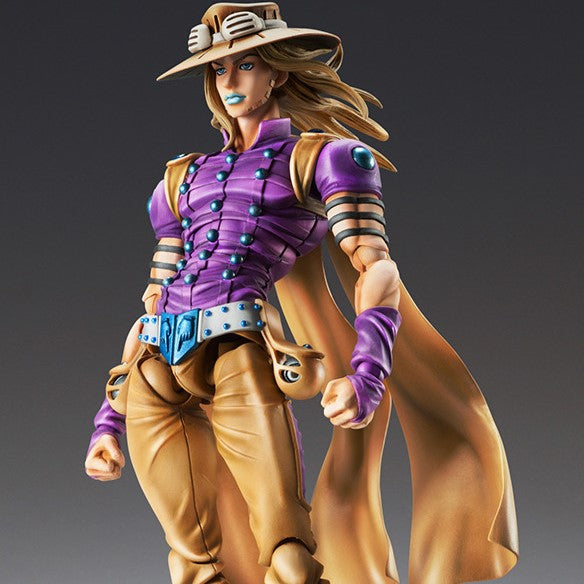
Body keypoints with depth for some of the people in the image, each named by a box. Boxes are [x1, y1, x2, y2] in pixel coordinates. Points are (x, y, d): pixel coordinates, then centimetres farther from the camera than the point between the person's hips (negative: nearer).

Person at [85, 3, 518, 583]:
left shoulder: (321, 158, 11)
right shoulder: (185, 178, 26)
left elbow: (376, 268, -3)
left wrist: (365, 375, -21)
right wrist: (108, 421, 20)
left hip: (238, 356, -5)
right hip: (153, 375, 5)